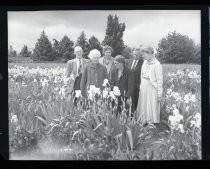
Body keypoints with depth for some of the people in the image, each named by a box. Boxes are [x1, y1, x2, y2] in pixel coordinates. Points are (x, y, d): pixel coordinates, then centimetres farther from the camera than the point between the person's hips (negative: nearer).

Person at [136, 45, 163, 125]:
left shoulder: (157, 64, -12)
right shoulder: (145, 62, 8)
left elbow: (159, 80, -11)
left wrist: (159, 94, -11)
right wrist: (141, 86, 14)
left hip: (152, 90, -7)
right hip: (143, 90, 7)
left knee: (152, 109, -2)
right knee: (143, 109, 9)